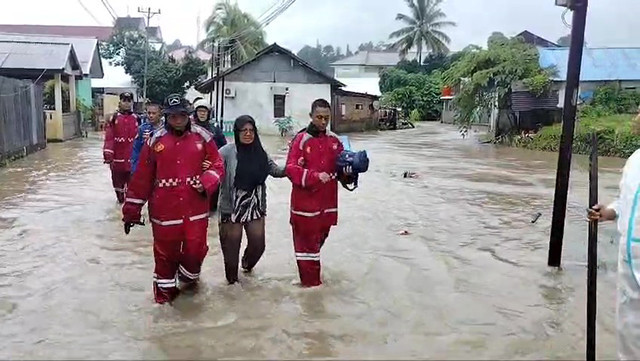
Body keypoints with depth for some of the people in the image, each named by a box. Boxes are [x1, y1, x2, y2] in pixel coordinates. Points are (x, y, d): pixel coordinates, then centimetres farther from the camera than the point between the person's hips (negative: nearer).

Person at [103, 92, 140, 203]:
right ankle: (120, 198, 29)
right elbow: (109, 138, -5)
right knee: (117, 178, 10)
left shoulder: (136, 119, 4)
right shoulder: (113, 118, 0)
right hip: (117, 155, 0)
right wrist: (108, 154, -12)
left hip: (132, 156, 0)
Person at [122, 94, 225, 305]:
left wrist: (206, 184, -17)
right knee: (166, 252, 10)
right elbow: (142, 178, 1)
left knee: (196, 249, 5)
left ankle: (188, 278, 37)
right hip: (164, 209, 0)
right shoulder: (155, 140, -2)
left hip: (196, 208, 1)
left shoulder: (202, 137, 0)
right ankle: (164, 290, 33)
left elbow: (217, 165, 3)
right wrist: (132, 210, 4)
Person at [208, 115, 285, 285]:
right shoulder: (227, 151, -10)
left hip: (255, 206, 4)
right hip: (232, 207, -4)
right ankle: (232, 279, 30)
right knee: (232, 245, 8)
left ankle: (247, 263, 46)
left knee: (258, 243, 11)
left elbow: (276, 171, 8)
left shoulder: (260, 152, 4)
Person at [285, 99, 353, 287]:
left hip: (327, 201, 5)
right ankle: (311, 282, 12)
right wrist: (315, 176, -29)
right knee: (306, 241, 2)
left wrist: (348, 170, -13)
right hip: (305, 201, -5)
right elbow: (291, 168, -16)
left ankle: (311, 271, 41)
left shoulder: (334, 140, 6)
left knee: (319, 239, 19)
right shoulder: (300, 139, -9)